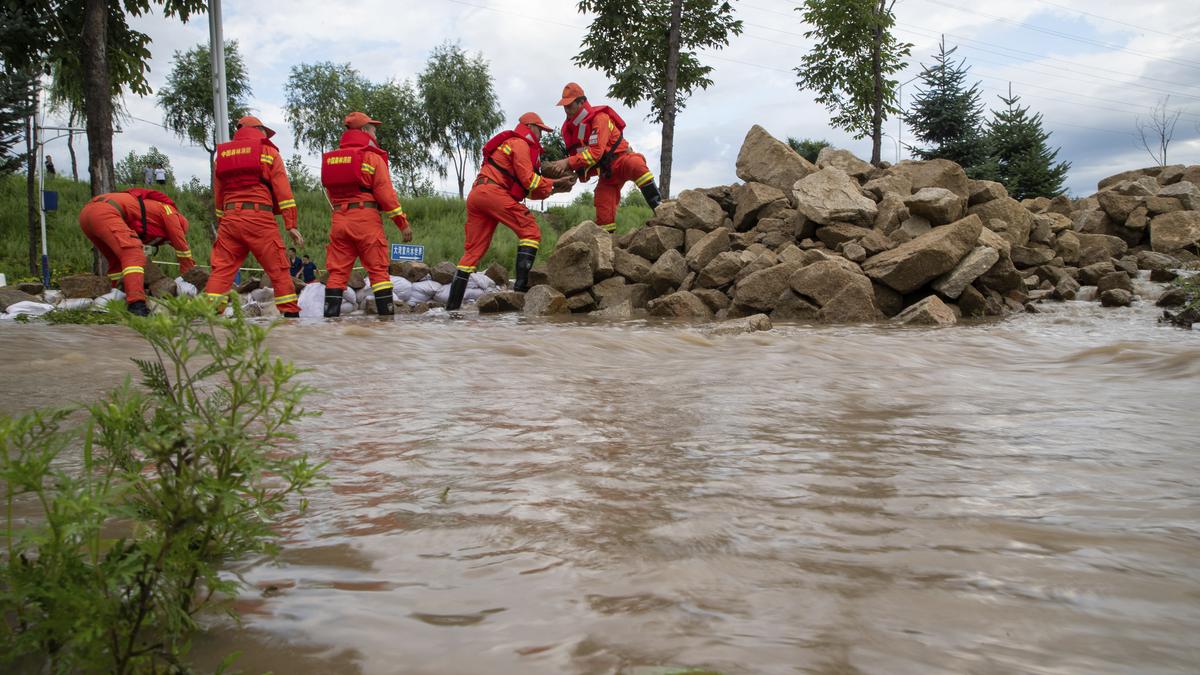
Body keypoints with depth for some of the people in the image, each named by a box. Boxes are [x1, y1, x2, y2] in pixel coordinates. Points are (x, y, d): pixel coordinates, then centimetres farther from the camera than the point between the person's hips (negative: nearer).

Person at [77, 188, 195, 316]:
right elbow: (182, 249, 16)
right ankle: (136, 303, -35)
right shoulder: (169, 211, 16)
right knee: (133, 253, -19)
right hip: (104, 212, -9)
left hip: (85, 213, 9)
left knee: (117, 260, 20)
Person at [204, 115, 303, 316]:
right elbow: (283, 192, 0)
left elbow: (218, 196, 23)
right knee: (278, 268, 0)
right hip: (259, 217, -4)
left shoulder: (222, 155, 22)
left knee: (221, 269, 3)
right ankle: (290, 312, -1)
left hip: (229, 218, 4)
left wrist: (222, 224, 27)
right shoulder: (268, 152, 8)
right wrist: (291, 225, -3)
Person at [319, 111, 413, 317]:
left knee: (337, 270, 4)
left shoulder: (331, 157, 16)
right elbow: (386, 194, -7)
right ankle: (386, 312, -1)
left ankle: (331, 314, -1)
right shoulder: (372, 157, -2)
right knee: (378, 269, 0)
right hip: (366, 218, -5)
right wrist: (403, 223, -3)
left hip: (339, 220, 5)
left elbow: (331, 194, 16)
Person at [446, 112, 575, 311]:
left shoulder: (515, 144, 34)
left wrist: (553, 188, 16)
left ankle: (453, 303, 2)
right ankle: (522, 282, -22)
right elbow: (528, 180, -8)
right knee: (530, 231, -8)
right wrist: (553, 184, 4)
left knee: (473, 250, 7)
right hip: (492, 191, -10)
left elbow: (528, 189, 25)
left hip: (475, 196, 10)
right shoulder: (520, 143, 4)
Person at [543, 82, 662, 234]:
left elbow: (595, 152, -29)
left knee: (636, 165, -41)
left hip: (621, 159, -6)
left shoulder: (599, 118, -20)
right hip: (606, 172, 7)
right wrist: (563, 168, -11)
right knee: (603, 214, -2)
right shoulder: (569, 128, 3)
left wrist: (568, 162, -33)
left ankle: (659, 209, -42)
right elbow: (575, 154, 11)